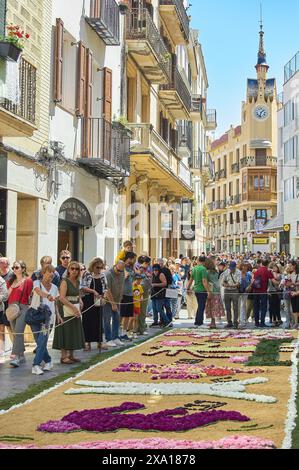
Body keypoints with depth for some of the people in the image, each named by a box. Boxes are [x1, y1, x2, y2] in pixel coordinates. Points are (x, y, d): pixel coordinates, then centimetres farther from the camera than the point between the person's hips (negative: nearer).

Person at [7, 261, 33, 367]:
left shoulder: (28, 281, -3)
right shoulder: (11, 281, 15)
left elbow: (29, 296, -2)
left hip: (23, 308, -7)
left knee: (18, 332, -15)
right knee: (15, 333, 9)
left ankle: (16, 357, -18)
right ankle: (21, 355, 18)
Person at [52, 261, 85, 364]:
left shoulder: (77, 282, 11)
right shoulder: (65, 281, -10)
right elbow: (62, 298, -17)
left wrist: (80, 302, 2)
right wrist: (73, 307, -21)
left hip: (75, 310, 7)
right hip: (66, 310, -7)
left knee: (75, 333, 10)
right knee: (65, 333, -4)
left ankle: (71, 355, 20)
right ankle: (63, 356, 3)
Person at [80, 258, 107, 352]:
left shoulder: (102, 275, 10)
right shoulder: (87, 274, -4)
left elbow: (105, 288, 13)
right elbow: (82, 287, -9)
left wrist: (103, 297, -3)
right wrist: (93, 291, -18)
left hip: (98, 302, 4)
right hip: (88, 302, -4)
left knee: (99, 321, 7)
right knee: (88, 321, -1)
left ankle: (100, 342, 15)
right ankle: (87, 342, 5)